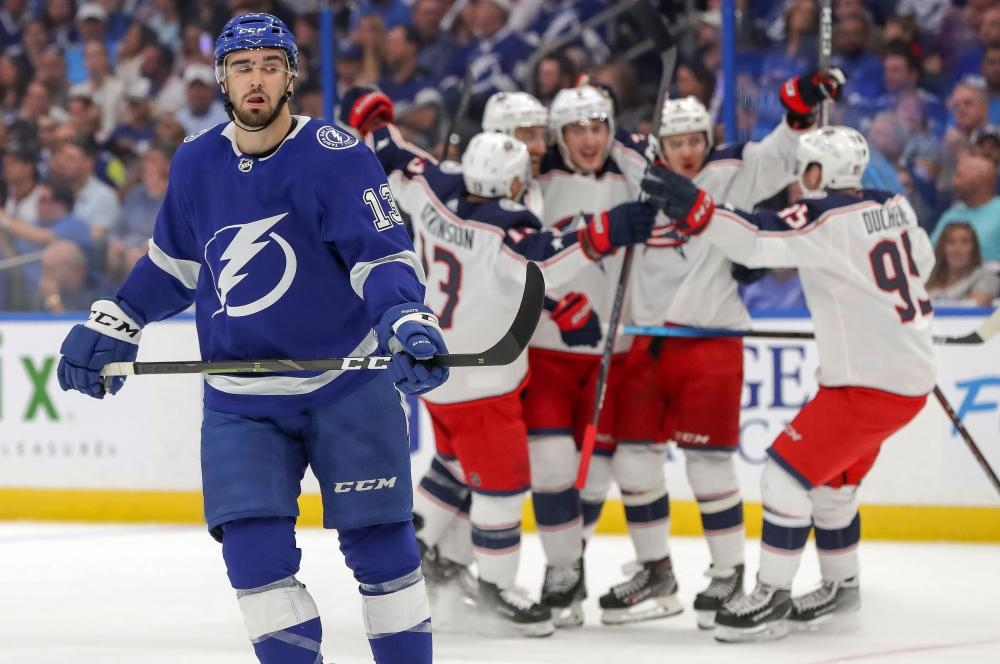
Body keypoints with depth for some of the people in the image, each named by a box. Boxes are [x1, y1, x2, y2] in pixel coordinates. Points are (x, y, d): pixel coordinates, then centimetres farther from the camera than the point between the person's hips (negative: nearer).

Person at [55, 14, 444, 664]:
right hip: (240, 402, 3)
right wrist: (112, 326, 16)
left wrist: (406, 320, -35)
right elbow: (174, 259, 18)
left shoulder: (336, 156, -13)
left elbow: (383, 255, -17)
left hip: (347, 384, -3)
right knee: (254, 553, -7)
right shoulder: (196, 163, 2)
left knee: (380, 543, -1)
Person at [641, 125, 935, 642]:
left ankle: (771, 600, -4)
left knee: (787, 475, -7)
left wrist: (694, 209, -41)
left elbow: (759, 240, -34)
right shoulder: (895, 207, 5)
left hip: (868, 386, -9)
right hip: (911, 375, 9)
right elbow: (922, 261, 21)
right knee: (832, 483, 23)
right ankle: (841, 585, 38)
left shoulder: (827, 218, -19)